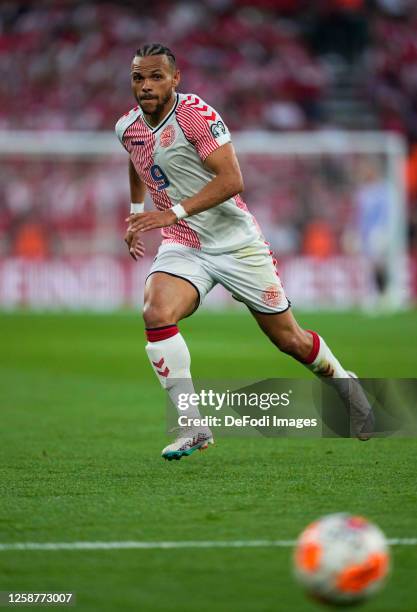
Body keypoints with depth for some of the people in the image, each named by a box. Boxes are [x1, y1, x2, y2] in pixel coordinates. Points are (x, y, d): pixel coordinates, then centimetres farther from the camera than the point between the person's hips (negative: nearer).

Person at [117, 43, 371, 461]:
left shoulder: (196, 115, -18)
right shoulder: (128, 128, 1)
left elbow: (231, 180, -26)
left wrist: (173, 213, -33)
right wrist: (136, 210, 18)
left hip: (237, 243, -4)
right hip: (182, 249, 4)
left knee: (289, 339, 6)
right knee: (156, 314, -27)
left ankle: (345, 384, 38)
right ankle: (194, 428, -21)